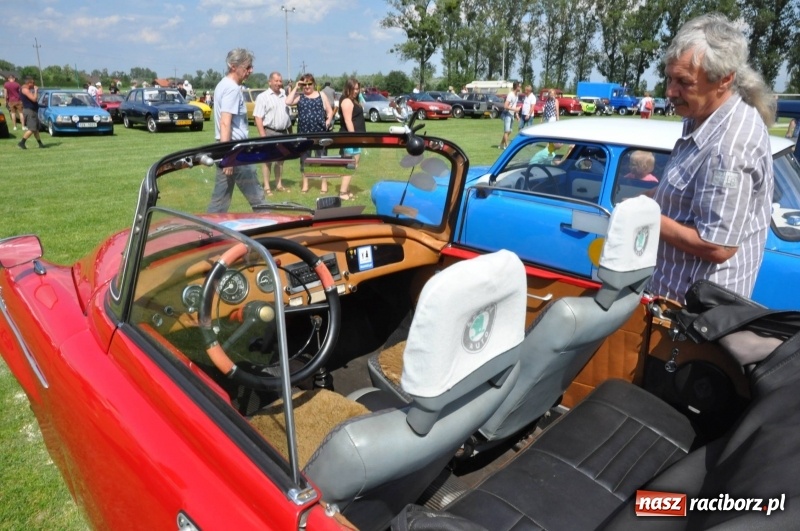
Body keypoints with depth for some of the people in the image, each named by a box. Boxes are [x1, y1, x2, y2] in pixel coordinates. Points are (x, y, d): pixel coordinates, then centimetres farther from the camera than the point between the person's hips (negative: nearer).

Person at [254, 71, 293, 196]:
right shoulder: (263, 97, -5)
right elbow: (258, 118, -11)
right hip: (270, 132, -6)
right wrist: (263, 135, -19)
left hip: (283, 132, 6)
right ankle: (266, 187, 1)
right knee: (268, 159, -3)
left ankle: (279, 185, 21)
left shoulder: (285, 96, 13)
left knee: (280, 159, 12)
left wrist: (290, 132, 13)